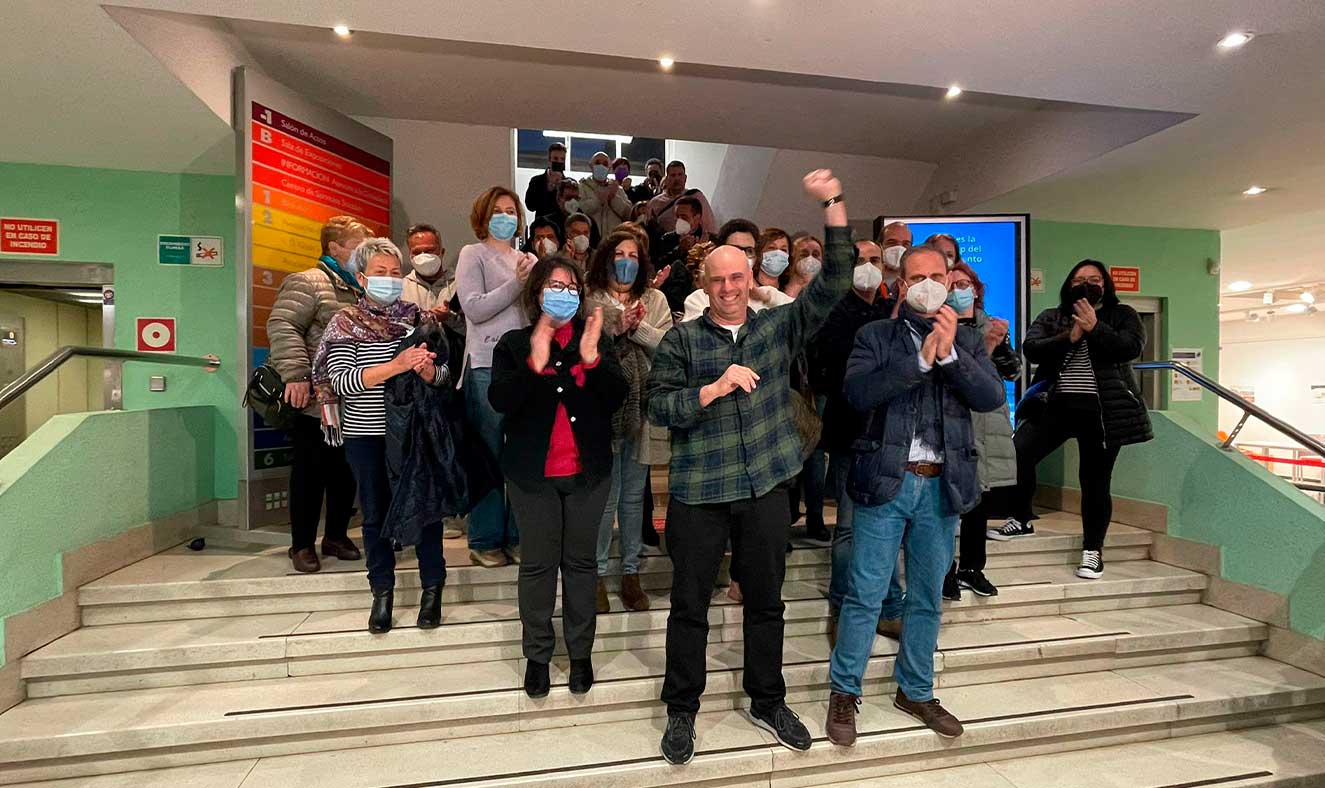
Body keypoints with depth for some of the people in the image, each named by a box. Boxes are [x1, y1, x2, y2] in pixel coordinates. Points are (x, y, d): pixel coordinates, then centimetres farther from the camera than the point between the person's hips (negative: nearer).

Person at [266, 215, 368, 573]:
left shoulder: (359, 290, 19)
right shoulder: (308, 283, -7)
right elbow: (281, 326, -18)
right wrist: (296, 374, -27)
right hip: (314, 402, -7)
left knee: (345, 471, 12)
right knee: (310, 472, 2)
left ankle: (336, 536, 27)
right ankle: (302, 544, 16)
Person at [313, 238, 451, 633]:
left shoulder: (417, 317, 3)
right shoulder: (346, 322, -1)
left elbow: (443, 374, -1)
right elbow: (342, 381, -14)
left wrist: (425, 368, -24)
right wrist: (396, 366, -26)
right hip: (366, 436, 0)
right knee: (376, 511, 11)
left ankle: (432, 588, 22)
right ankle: (382, 592, 27)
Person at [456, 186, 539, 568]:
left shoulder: (529, 259, 19)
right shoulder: (473, 254, 5)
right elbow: (474, 309, -9)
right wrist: (516, 282, -13)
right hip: (488, 365, -5)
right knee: (488, 454, 1)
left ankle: (517, 535, 19)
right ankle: (485, 540, 13)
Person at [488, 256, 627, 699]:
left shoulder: (595, 339, 2)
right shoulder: (514, 344, -2)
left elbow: (617, 398, -8)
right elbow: (499, 401, -15)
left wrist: (592, 358, -24)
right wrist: (535, 364, -28)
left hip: (588, 471, 1)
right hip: (532, 472, -1)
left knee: (580, 561, 13)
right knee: (538, 563, 10)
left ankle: (580, 652, 30)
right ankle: (537, 654, 29)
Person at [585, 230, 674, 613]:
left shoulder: (655, 300, 9)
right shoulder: (589, 301, 2)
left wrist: (636, 326, -16)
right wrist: (616, 329, -18)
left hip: (642, 408, 3)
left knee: (634, 495, 13)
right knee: (606, 495, 2)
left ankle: (631, 572, 27)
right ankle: (598, 574, 20)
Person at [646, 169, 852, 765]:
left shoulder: (779, 326, 6)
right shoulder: (681, 340, 0)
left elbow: (834, 282, -1)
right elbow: (658, 405, -7)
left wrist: (833, 203, -8)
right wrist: (716, 389, -19)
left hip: (765, 487, 2)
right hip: (698, 491, -2)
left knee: (766, 601, 17)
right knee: (689, 605, 11)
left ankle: (768, 702, 39)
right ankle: (681, 711, 31)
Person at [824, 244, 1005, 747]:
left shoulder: (967, 339, 10)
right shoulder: (875, 336, 1)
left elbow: (992, 398, -4)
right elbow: (857, 393, -16)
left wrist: (950, 353, -16)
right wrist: (920, 358, -20)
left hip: (943, 484, 4)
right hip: (886, 480, -3)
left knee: (927, 597, 16)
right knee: (865, 594, 2)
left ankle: (915, 691, 35)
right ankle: (844, 692, 21)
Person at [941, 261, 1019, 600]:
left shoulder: (991, 325, 15)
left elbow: (1013, 371, 6)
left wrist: (1000, 343, -11)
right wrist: (986, 344, -20)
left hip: (989, 427, 6)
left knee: (985, 498, 12)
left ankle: (971, 567, 28)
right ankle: (946, 570, 10)